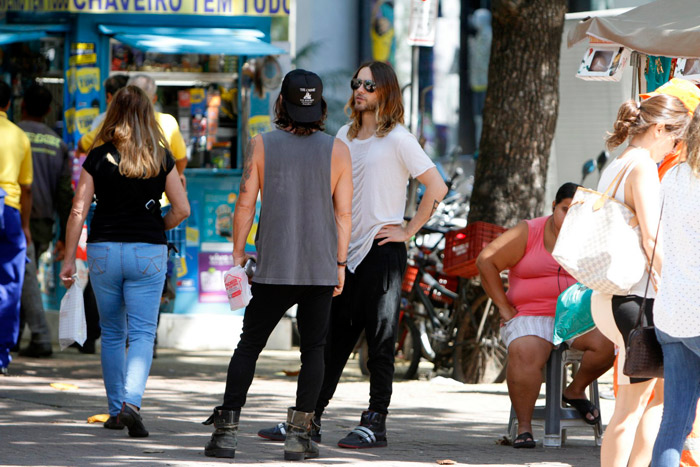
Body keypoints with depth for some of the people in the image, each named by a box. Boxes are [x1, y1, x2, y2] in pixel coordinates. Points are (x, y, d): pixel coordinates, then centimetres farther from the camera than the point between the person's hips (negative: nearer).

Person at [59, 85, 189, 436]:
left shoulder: (98, 157, -3)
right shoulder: (161, 157, -2)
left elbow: (79, 211, -5)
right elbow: (182, 209, -2)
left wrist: (69, 259, 0)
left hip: (103, 250, 1)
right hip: (147, 253, -1)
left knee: (112, 334, 15)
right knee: (142, 334, -1)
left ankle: (115, 411, 21)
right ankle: (131, 403, -22)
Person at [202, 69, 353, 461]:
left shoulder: (261, 146, -1)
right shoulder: (337, 150, 0)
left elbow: (246, 204, -3)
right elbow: (343, 213, 0)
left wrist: (238, 253, 6)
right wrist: (340, 263, 7)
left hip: (273, 268, 0)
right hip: (321, 268, 0)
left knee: (249, 346, 6)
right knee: (313, 349, 8)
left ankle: (227, 430, -2)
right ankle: (299, 435, 1)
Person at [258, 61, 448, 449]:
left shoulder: (397, 138, -6)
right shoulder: (345, 136, 14)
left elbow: (437, 187, -9)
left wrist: (409, 230, -9)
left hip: (382, 252, -6)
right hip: (347, 251, 6)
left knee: (380, 342, -2)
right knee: (333, 340, 7)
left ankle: (375, 424, 2)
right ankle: (309, 420, 9)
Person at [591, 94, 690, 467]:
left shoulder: (614, 167, 14)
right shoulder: (642, 167, -13)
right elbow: (652, 240, -21)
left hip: (608, 297, 10)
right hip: (637, 300, -10)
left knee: (666, 388, 19)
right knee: (631, 407, -5)